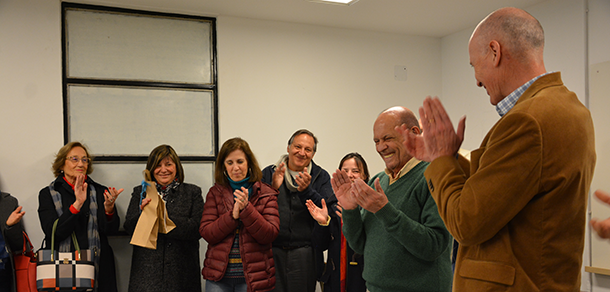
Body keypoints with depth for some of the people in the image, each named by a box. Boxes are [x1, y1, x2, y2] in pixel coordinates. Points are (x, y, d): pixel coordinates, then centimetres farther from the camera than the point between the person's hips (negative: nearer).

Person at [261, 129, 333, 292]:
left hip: (304, 254, 0)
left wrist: (306, 191, -20)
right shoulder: (269, 173, 7)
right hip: (272, 252, 0)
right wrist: (273, 188, -16)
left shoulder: (321, 177, 7)